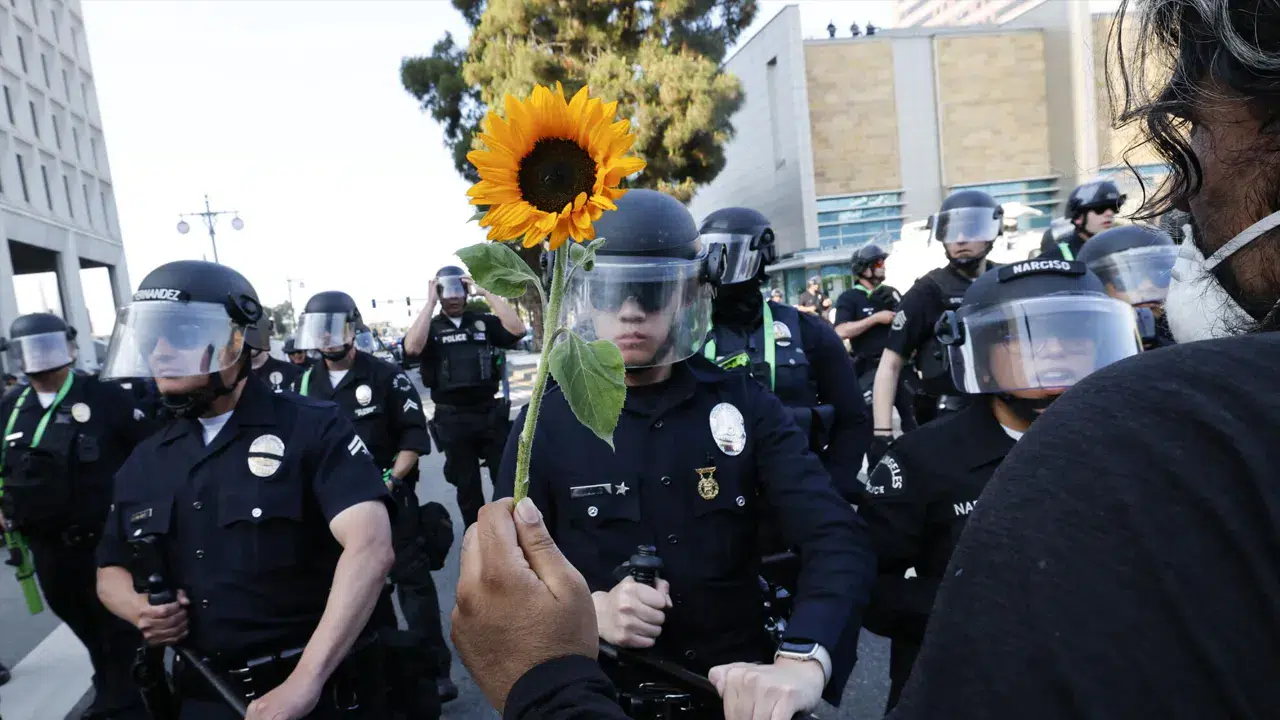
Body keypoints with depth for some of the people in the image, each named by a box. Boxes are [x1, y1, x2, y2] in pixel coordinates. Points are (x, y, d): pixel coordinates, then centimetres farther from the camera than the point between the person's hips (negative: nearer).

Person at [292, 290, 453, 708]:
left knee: (410, 578, -3)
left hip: (389, 494, -5)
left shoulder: (385, 375, -7)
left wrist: (392, 479, -16)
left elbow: (414, 434, -8)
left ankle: (434, 667, 5)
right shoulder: (306, 383, 7)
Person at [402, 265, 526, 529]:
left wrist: (485, 293, -11)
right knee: (467, 486, 12)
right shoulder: (430, 328, 3)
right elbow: (412, 348, -18)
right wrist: (430, 302, -15)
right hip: (452, 419, 0)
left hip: (490, 413, 0)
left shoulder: (484, 321, 5)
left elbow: (517, 330, -12)